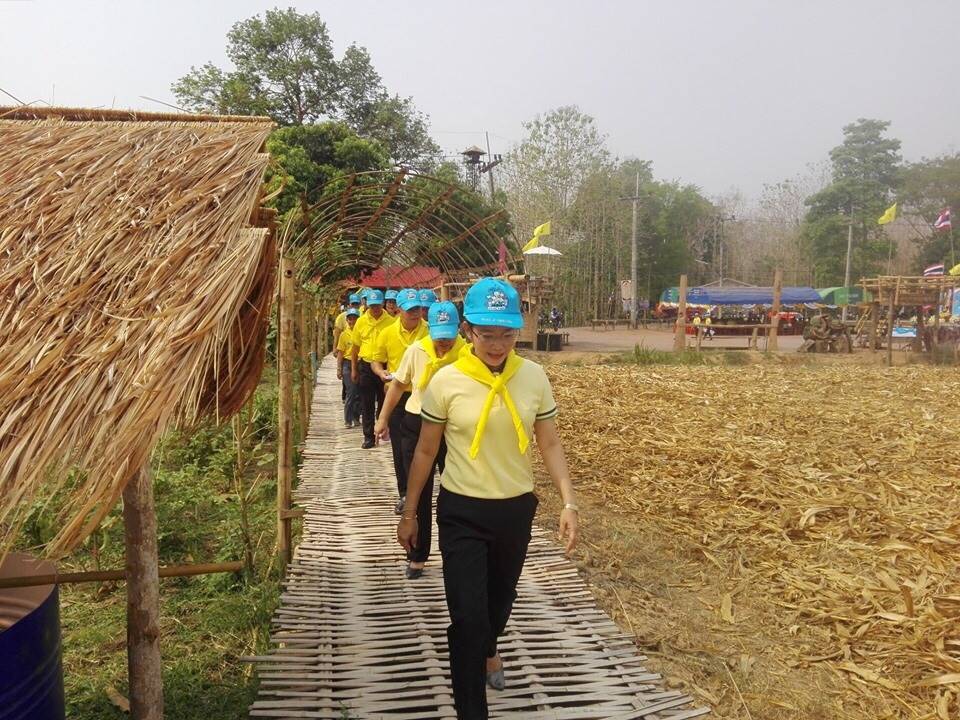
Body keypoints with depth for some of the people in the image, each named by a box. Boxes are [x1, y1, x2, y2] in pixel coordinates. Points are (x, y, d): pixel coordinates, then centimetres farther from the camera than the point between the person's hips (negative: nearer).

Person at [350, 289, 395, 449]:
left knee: (384, 402, 10)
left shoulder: (390, 322, -4)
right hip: (366, 366, 1)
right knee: (366, 404, 5)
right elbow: (355, 347, 8)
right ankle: (369, 437, 13)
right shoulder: (361, 321, 1)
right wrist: (353, 369, 6)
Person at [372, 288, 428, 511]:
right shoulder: (387, 334, 0)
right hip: (397, 395, 2)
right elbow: (376, 361, 8)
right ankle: (404, 494, 23)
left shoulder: (430, 331, -6)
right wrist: (382, 372, -13)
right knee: (399, 448, 9)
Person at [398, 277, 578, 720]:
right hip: (461, 512, -3)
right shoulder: (446, 382, -13)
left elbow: (550, 445, 1)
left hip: (516, 508, 3)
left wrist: (568, 502, -8)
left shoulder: (534, 378, -7)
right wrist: (409, 513, 2)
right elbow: (426, 451, -3)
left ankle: (488, 650, 58)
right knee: (467, 614, -4)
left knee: (500, 596, 25)